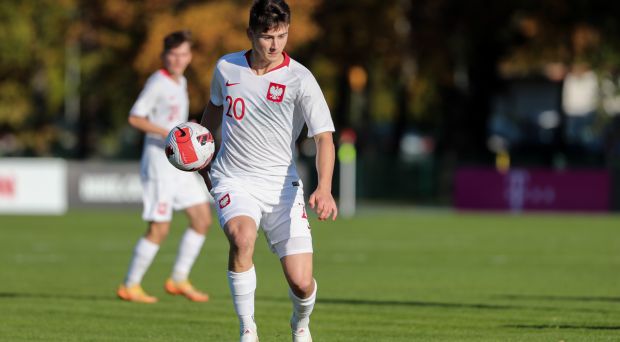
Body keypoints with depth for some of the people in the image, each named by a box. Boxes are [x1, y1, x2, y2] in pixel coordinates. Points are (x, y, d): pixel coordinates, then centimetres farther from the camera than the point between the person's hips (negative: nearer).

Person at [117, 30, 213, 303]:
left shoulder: (181, 82, 14)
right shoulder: (158, 83, -12)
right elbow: (135, 118, -19)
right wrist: (168, 134, -26)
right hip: (159, 163, -9)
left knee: (203, 220, 5)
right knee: (159, 229, -8)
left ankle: (179, 280, 12)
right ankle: (130, 286, 3)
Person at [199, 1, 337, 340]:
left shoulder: (299, 79, -11)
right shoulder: (226, 68, 0)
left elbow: (324, 137, -17)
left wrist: (324, 189, -32)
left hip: (281, 184, -1)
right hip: (233, 180, 1)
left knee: (301, 283, -9)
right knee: (242, 237, -34)